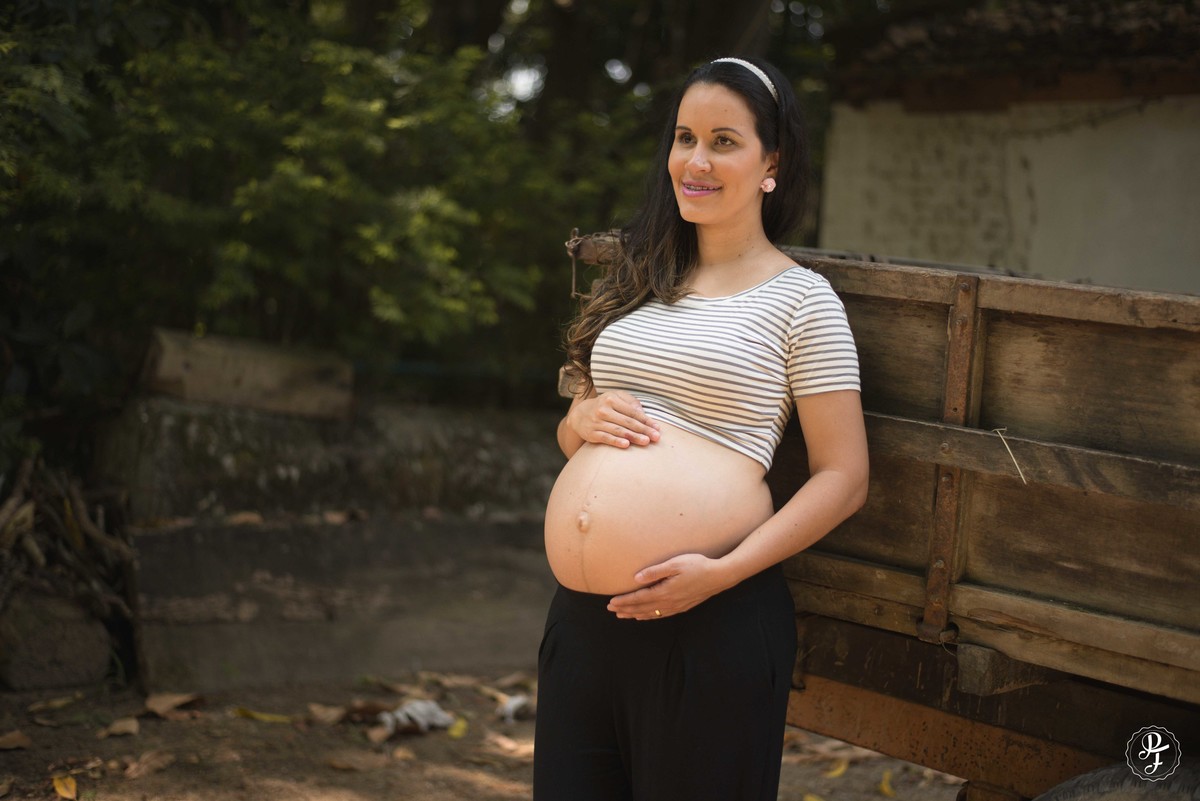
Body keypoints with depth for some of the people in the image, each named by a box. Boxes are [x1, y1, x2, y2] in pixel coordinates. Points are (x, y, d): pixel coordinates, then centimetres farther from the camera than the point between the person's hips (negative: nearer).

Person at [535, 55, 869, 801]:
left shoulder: (799, 299, -3)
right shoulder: (641, 281, 14)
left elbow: (843, 479, -6)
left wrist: (725, 571, -17)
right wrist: (582, 420, -1)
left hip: (713, 621, -5)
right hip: (582, 615, 6)